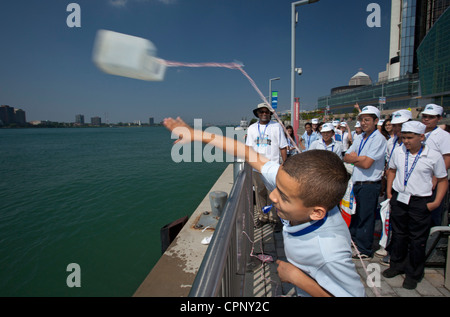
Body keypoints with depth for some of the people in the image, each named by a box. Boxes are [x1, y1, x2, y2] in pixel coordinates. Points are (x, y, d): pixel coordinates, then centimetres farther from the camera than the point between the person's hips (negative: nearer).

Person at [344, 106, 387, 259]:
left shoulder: (378, 139, -13)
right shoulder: (360, 138, 12)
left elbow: (366, 163, -21)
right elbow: (346, 157, 9)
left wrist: (354, 158, -3)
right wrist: (359, 158, -10)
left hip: (370, 185, -8)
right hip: (357, 183, 8)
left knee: (366, 217, 2)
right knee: (355, 214, 19)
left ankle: (365, 251, 16)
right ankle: (354, 241, 37)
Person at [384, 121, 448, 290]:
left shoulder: (434, 156, -8)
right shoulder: (398, 151, 1)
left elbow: (443, 180, 0)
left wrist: (436, 202, -8)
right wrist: (389, 191, 9)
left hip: (420, 202, -3)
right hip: (398, 198, 3)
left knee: (417, 240, 7)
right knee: (398, 234, 15)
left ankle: (413, 274, 25)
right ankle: (397, 265, 34)